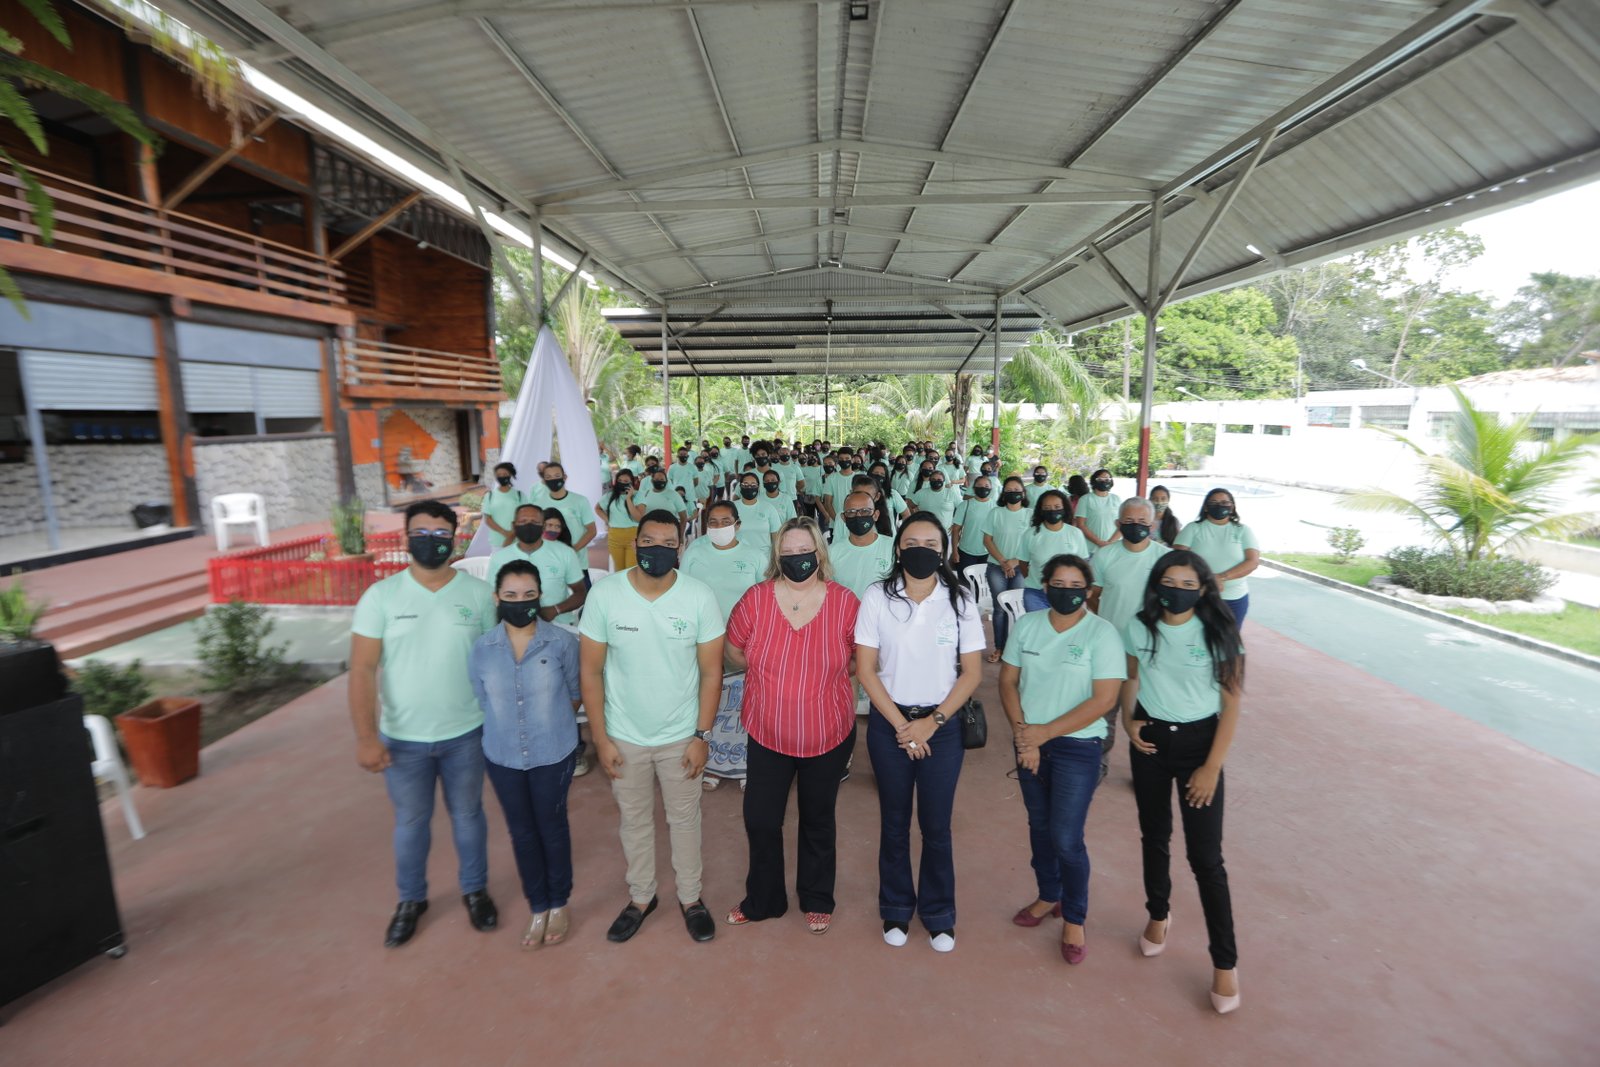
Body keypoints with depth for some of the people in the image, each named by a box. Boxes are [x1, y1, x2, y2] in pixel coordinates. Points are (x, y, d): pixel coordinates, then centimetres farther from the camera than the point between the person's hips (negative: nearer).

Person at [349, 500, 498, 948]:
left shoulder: (479, 593, -8)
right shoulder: (381, 596, -9)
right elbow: (362, 669, -10)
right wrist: (366, 736, -16)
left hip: (465, 734, 0)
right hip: (402, 738, 0)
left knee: (467, 814, 17)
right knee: (410, 821, 18)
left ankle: (475, 889, 40)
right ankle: (411, 899, 41)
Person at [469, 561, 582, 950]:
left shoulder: (562, 642, -15)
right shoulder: (482, 649, -7)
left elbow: (575, 693, -3)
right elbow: (481, 702, 4)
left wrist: (551, 727, 4)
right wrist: (504, 732, 5)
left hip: (553, 754, -2)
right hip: (502, 757, 2)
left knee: (552, 826, 14)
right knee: (521, 831, 16)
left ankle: (559, 904, 36)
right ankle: (538, 907, 35)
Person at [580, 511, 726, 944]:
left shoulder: (700, 597, -15)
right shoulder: (604, 593, -14)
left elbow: (711, 672, -8)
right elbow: (590, 670, -7)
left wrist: (701, 735, -9)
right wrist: (600, 738, -7)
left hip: (681, 736, 0)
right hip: (624, 737, 1)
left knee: (685, 819, 17)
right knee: (634, 821, 19)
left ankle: (690, 897, 40)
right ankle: (640, 897, 42)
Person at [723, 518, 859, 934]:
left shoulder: (844, 602, -13)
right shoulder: (756, 599, -12)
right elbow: (734, 650, 4)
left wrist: (826, 677, -2)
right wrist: (773, 675, 2)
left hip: (828, 735, 0)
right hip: (768, 733, 1)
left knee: (817, 820, 19)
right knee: (760, 820, 14)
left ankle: (817, 901, 43)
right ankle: (762, 899, 40)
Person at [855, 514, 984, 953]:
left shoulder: (959, 600, -6)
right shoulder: (877, 597, -7)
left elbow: (971, 672, -4)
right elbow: (865, 668, -7)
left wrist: (931, 722, -11)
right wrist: (901, 724, -10)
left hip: (942, 725, 0)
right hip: (889, 723, 0)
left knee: (937, 825, 10)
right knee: (894, 823, 14)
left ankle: (939, 913, 32)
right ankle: (896, 909, 35)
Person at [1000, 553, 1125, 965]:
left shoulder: (1102, 633, -12)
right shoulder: (1027, 624, 0)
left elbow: (1103, 700, -17)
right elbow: (1008, 680, 3)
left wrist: (1045, 732, -16)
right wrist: (1022, 731, -11)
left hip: (1077, 748, -4)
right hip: (1029, 743, 4)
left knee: (1066, 839, -1)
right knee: (1039, 826, 17)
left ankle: (1074, 918, 24)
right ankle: (1048, 896, 41)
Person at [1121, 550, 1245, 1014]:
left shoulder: (1218, 634, -13)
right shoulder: (1139, 628, -5)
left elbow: (1231, 705, -10)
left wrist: (1212, 768, -12)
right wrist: (1128, 718, -8)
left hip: (1199, 741, -3)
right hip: (1149, 738, 3)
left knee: (1206, 857, -1)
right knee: (1154, 836, 18)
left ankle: (1225, 962, 16)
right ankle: (1158, 915, 41)